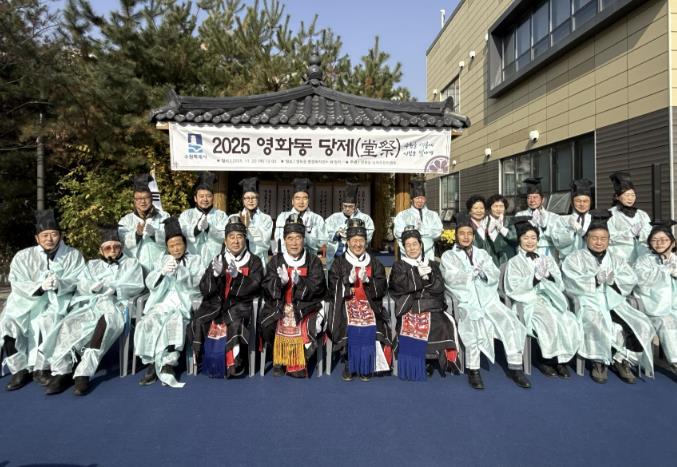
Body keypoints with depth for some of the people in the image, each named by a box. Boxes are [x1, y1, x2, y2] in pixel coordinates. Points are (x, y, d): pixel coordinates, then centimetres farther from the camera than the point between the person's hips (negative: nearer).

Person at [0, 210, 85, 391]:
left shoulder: (73, 255, 4)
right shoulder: (23, 256, 6)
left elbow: (77, 281, -5)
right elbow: (17, 285, -3)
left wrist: (59, 284, -27)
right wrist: (40, 286, -22)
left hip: (57, 301, -2)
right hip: (26, 301, 2)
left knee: (46, 321, -31)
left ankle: (41, 368, -15)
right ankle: (20, 368, -8)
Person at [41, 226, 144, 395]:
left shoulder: (131, 263, 21)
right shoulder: (92, 264, 30)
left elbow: (136, 286, 4)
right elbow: (82, 285, 12)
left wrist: (112, 288, -8)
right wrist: (94, 287, -10)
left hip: (116, 305, -4)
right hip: (90, 304, 4)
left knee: (106, 320, -37)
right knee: (68, 324, -27)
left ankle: (83, 373, -39)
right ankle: (61, 372, -29)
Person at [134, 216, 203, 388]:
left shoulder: (194, 260, 14)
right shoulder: (162, 260, 22)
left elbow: (197, 282, -2)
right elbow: (149, 283, 11)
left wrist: (179, 270, -16)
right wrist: (162, 272, -9)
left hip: (183, 303, -3)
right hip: (162, 301, 3)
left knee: (173, 324, -33)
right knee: (147, 323, -26)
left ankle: (168, 365, -24)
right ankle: (152, 365, -20)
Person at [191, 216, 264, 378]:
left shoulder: (253, 261, 6)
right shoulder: (218, 259, 13)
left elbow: (254, 287, -7)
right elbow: (204, 289, 4)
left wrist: (237, 275, -24)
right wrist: (215, 274, -17)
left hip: (241, 303, -3)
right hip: (217, 302, 3)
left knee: (236, 324, -32)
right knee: (198, 321, -22)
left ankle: (234, 364, -14)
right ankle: (208, 362, -3)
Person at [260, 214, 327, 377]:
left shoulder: (313, 260, 8)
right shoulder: (276, 260, 12)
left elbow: (317, 287, -3)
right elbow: (267, 287, 3)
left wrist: (299, 282, -21)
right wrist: (280, 281, -18)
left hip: (305, 305, -1)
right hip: (279, 305, 1)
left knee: (304, 326, -30)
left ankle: (298, 363, -10)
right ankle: (279, 359, -7)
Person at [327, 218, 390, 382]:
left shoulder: (374, 263, 12)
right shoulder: (339, 262, 7)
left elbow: (382, 287, 4)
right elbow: (333, 287, -2)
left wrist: (367, 280, -14)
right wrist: (349, 280, -18)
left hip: (369, 305, 1)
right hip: (347, 305, -1)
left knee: (368, 333, -18)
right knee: (348, 333, -21)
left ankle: (365, 368, 0)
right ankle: (348, 367, -2)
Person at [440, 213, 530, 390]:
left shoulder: (483, 254, 23)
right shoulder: (448, 256, 14)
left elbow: (495, 276, 9)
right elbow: (452, 279, -3)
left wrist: (482, 270, -11)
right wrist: (474, 271, -4)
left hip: (488, 299, 4)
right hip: (466, 302, -3)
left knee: (510, 322, -21)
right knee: (473, 324, -33)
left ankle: (515, 367, -14)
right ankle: (473, 370, -23)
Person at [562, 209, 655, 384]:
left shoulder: (616, 259, 21)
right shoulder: (575, 258, 7)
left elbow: (631, 280, 6)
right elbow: (573, 283, -8)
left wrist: (614, 279, -13)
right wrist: (595, 279, -19)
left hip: (615, 304, 4)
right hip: (589, 304, -4)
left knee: (641, 325, -19)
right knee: (597, 325, -35)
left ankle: (622, 359, -2)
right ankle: (599, 362, -12)